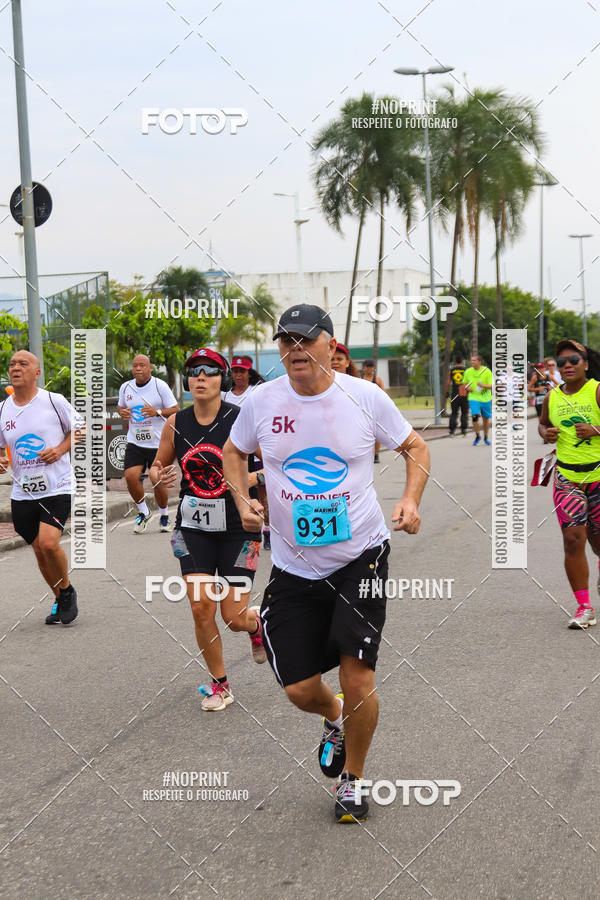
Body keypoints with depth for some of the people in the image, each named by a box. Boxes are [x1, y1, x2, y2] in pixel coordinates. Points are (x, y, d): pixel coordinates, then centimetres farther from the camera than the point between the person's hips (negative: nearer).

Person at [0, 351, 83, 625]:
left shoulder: (54, 401, -6)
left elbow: (78, 428, 6)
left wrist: (61, 449, -12)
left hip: (57, 487, -4)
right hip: (22, 492, 4)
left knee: (48, 542, -20)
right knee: (39, 551, 10)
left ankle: (67, 591, 6)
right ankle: (60, 601, 29)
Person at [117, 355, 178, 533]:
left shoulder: (160, 386, -7)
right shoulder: (125, 387, 5)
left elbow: (175, 410, -4)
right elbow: (120, 406, 22)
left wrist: (157, 412, -22)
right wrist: (122, 412, -2)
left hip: (158, 443, -3)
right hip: (134, 442, 3)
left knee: (159, 482, 2)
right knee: (131, 477, -15)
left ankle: (164, 515, 29)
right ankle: (143, 513, 9)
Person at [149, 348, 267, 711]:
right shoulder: (176, 423, 0)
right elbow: (157, 465, 15)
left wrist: (253, 478, -23)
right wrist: (158, 477, -8)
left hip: (239, 527, -3)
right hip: (194, 527, 3)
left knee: (235, 618, -3)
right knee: (202, 606, -6)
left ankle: (256, 622, 36)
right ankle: (219, 684, 15)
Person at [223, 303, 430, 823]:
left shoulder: (366, 397, -7)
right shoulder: (262, 401, -3)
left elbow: (415, 447, 7)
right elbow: (234, 452, 16)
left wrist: (411, 500, -9)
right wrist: (243, 499, -2)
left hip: (360, 556, -2)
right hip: (293, 566, 2)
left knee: (358, 678, -9)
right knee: (299, 688, 2)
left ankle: (352, 780, 19)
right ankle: (334, 717, 41)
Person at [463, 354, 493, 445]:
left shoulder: (486, 371, -8)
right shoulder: (468, 371, 1)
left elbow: (491, 386, -10)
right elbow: (464, 383, 18)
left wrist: (483, 385, -28)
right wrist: (467, 388, -4)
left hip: (485, 399, 0)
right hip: (473, 398, 0)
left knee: (486, 418, 9)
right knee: (474, 416, -17)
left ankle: (486, 437, 29)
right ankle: (477, 436, 0)